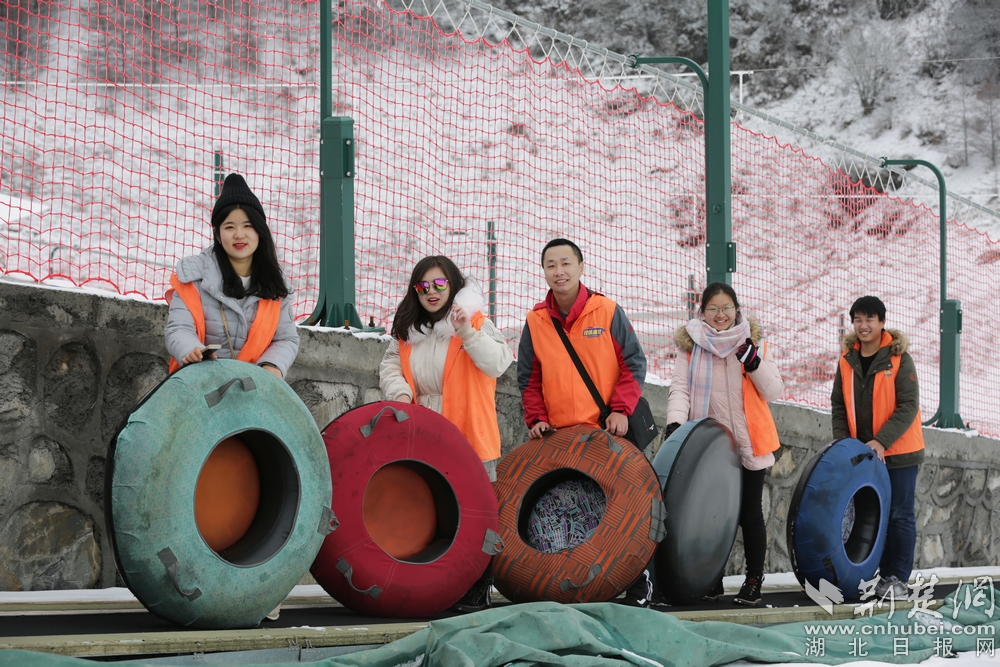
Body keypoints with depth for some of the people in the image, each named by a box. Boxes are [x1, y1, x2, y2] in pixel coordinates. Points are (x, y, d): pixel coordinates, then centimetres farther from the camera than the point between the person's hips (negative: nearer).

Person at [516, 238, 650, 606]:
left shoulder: (608, 312, -1)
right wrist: (536, 417, 0)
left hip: (608, 430, -2)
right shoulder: (536, 321, 5)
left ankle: (638, 579, 13)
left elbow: (633, 362, 1)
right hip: (559, 437, 2)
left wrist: (621, 408, -9)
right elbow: (529, 378, 13)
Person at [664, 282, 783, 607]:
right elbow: (680, 388, -4)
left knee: (749, 514, 4)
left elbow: (773, 391, -1)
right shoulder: (690, 345, 4)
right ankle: (712, 580, 15)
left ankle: (753, 581, 13)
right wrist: (675, 421, -21)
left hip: (749, 445, -1)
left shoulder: (754, 343, 4)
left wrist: (753, 361, -16)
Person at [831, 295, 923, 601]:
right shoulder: (847, 361, 5)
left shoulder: (898, 358, -9)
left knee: (899, 515, -1)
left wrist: (881, 441, -21)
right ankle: (882, 575, 12)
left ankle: (897, 579, 5)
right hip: (861, 454, 4)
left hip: (898, 452, -4)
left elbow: (908, 406, -14)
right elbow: (839, 406, 9)